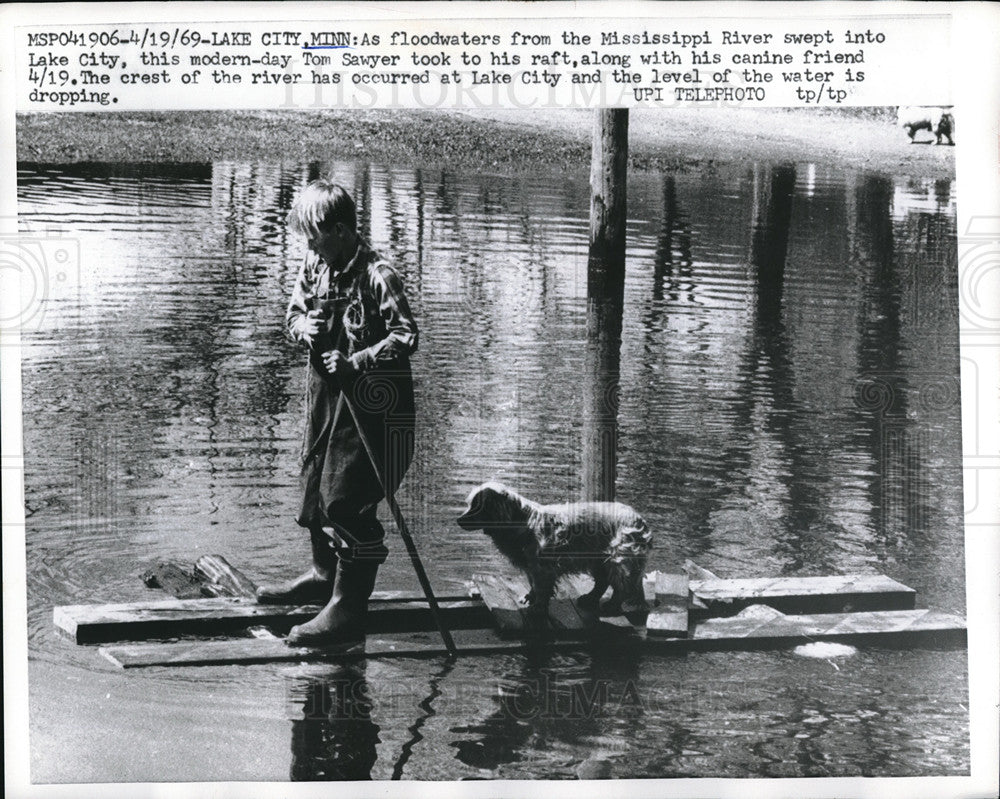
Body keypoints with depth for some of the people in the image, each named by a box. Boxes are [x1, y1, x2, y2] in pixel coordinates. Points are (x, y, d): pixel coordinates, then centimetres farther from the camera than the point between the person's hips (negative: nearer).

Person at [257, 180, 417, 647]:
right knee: (316, 485, 20)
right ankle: (324, 574, 40)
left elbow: (405, 336, -20)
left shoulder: (377, 276, -18)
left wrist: (356, 362, -26)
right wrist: (304, 328, -6)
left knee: (349, 502, -9)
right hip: (324, 394, 9)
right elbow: (294, 313, 17)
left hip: (368, 402, -9)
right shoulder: (314, 266, 5)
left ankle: (348, 608, -4)